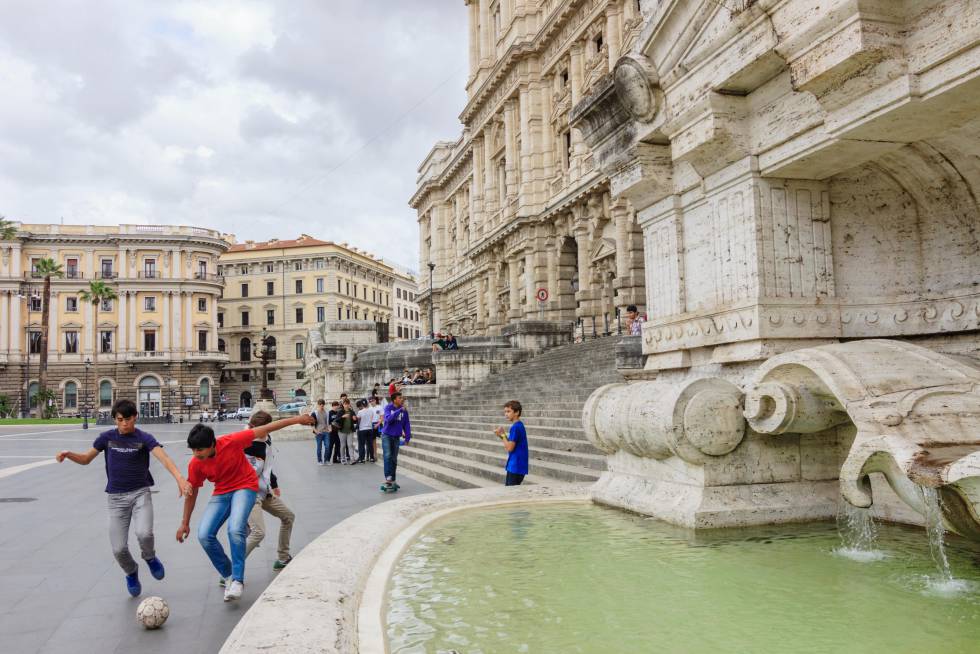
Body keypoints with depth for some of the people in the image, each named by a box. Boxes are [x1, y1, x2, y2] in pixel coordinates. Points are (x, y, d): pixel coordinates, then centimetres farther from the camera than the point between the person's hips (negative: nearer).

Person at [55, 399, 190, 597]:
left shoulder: (144, 438, -8)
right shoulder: (107, 437, 1)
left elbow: (164, 458, -24)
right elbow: (86, 459, 13)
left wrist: (180, 478, -41)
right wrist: (68, 454, -9)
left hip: (140, 493, -2)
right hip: (116, 498, 2)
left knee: (144, 533, -26)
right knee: (118, 549, -4)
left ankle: (149, 558, 10)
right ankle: (131, 573, 30)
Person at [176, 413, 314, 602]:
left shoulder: (231, 442, -26)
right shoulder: (195, 464, -15)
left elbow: (263, 430, -18)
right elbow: (192, 492, 2)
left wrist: (297, 420, -15)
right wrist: (185, 523, 8)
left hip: (245, 487, -4)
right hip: (221, 493, 4)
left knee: (235, 530, -27)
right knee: (204, 535, -12)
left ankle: (238, 580, -12)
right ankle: (228, 575, 10)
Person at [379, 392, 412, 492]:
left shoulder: (404, 411, -1)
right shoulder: (388, 408, -9)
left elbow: (406, 424, 4)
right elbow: (389, 418, -26)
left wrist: (407, 438, -1)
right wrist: (400, 410, -30)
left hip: (396, 437, 3)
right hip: (386, 435, -3)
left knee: (394, 459, 8)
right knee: (387, 456, -18)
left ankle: (392, 480, 18)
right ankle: (388, 478, -18)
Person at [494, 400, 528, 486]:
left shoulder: (515, 427, -17)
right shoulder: (519, 426, 13)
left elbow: (510, 448, -19)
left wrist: (503, 435, -8)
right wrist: (502, 435, 5)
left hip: (515, 467, -10)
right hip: (518, 466, 10)